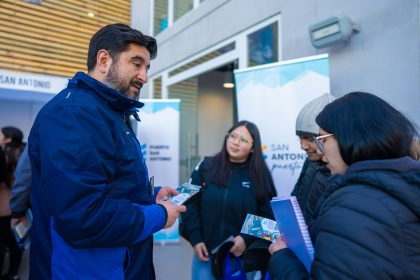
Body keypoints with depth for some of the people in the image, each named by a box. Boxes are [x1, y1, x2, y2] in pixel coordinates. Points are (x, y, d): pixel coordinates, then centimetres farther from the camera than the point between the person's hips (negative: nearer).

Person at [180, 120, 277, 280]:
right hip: (206, 251, 1)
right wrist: (195, 239, -7)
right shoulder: (206, 166, -3)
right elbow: (190, 203, -2)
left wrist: (247, 239, -15)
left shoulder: (260, 176, -4)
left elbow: (267, 216, -3)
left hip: (243, 255, 0)